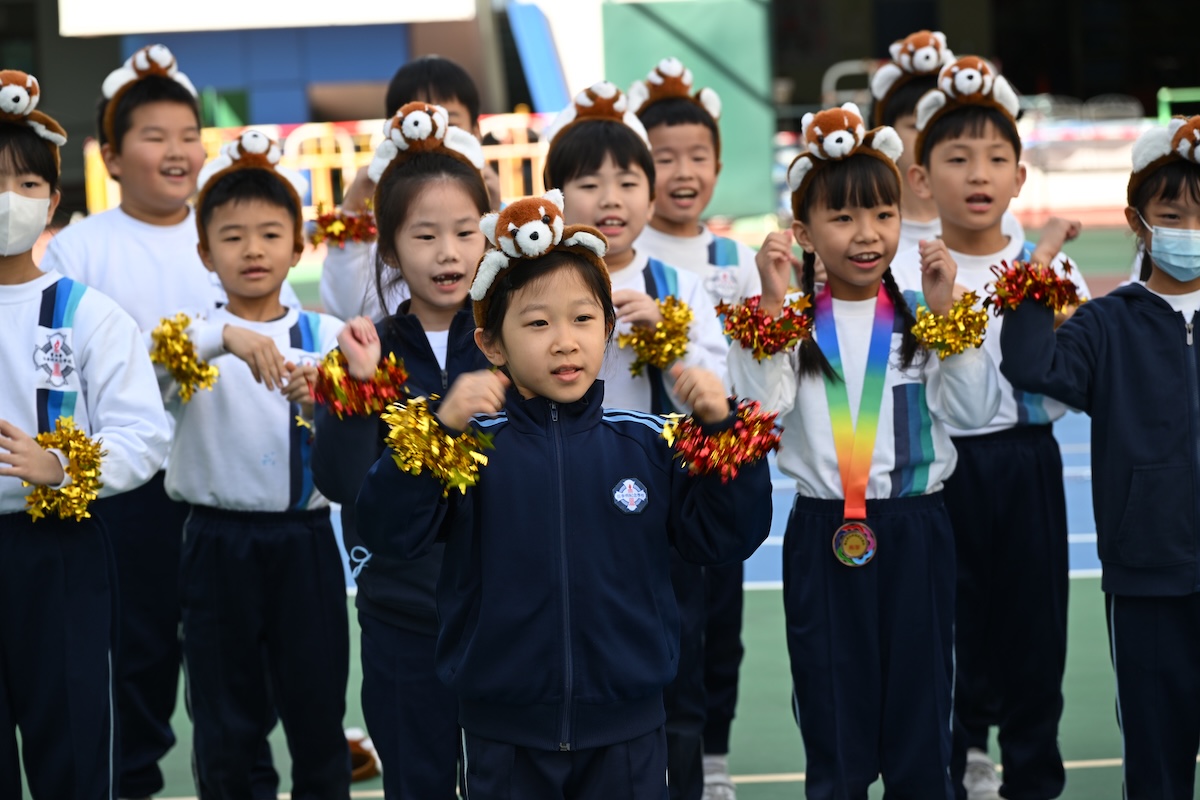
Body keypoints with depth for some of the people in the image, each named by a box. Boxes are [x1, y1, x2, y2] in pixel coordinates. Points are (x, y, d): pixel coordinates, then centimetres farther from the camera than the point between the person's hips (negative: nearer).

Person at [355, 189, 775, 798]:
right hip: (504, 731, -1)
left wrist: (720, 428, -11)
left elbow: (727, 537, 1)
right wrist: (440, 430, -25)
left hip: (626, 730, 1)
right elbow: (386, 532, -15)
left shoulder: (648, 443, -1)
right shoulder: (471, 441, -6)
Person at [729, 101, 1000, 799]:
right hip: (823, 534, -1)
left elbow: (973, 409, -6)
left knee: (921, 724, 7)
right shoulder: (791, 322, 1)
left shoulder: (923, 317, 3)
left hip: (916, 532, 1)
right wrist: (772, 305, -17)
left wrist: (944, 312, -13)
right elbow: (759, 408, -12)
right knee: (834, 732, 7)